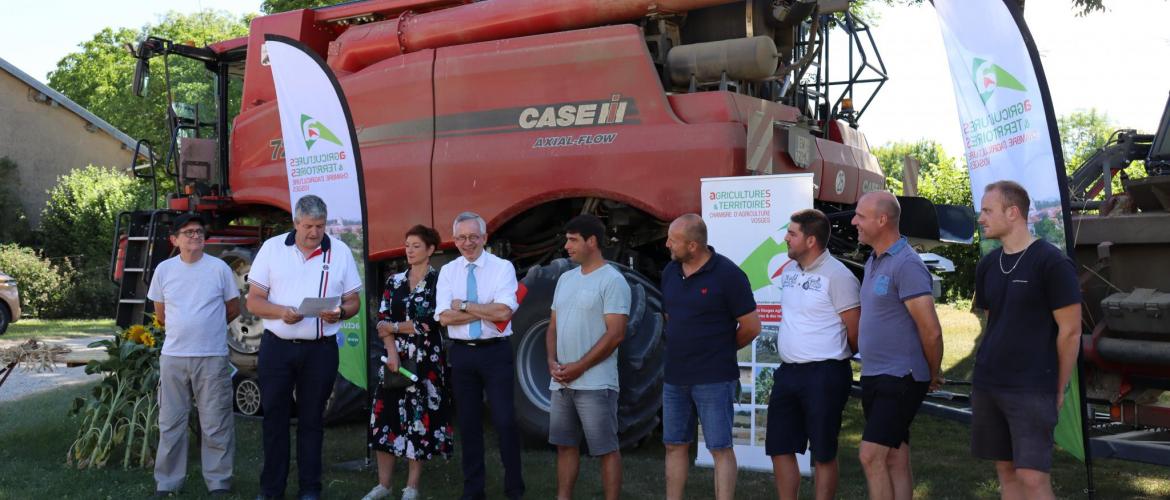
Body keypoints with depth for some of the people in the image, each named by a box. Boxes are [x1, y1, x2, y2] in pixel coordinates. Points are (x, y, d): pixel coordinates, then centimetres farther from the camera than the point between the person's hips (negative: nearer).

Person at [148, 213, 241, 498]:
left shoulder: (219, 268, -2)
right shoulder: (164, 270, 4)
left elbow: (233, 310, 7)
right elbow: (160, 314, 15)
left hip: (212, 357, -2)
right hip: (173, 357, 2)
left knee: (216, 425, 1)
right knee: (170, 424, 9)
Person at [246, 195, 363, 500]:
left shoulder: (340, 252, 2)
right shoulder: (272, 248, 1)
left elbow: (353, 301, 6)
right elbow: (253, 301, 0)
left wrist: (340, 313, -17)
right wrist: (281, 312, -19)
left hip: (320, 350, 0)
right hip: (276, 347, 0)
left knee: (311, 420, 8)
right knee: (274, 417, 7)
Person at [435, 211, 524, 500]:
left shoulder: (502, 268, -4)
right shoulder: (447, 272, 5)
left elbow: (504, 312, -17)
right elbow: (444, 317, -7)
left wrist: (464, 305, -10)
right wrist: (487, 311, -12)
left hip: (496, 351, -3)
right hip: (462, 353, 3)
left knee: (505, 421, -3)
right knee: (468, 422, 12)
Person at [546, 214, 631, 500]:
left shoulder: (613, 280, -11)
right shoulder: (565, 279, 13)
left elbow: (615, 334, -17)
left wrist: (578, 368, -15)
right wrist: (552, 362, 0)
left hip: (595, 384, -8)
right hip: (561, 382, 8)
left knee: (606, 449, 1)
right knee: (565, 445, 14)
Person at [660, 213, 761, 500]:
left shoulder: (727, 274, -13)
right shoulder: (670, 272, 6)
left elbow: (751, 327, -9)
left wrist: (720, 350, 5)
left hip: (714, 379, -6)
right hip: (675, 377, 7)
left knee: (720, 449, 0)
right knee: (675, 445, 14)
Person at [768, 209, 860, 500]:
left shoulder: (837, 275, -13)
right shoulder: (789, 270, 10)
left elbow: (855, 332, -9)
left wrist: (834, 357, 6)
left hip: (824, 375, -7)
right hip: (787, 372, 7)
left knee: (823, 453, 5)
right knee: (779, 449, 11)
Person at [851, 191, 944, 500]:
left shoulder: (906, 265, -17)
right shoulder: (873, 262, 12)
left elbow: (931, 331, -17)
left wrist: (933, 375, -4)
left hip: (899, 379, -9)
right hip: (874, 376, 9)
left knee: (871, 456, -11)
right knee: (895, 460, 12)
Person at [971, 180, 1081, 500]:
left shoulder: (1052, 263, -10)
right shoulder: (987, 266, 9)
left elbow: (1070, 330, -8)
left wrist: (1059, 388, -4)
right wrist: (994, 367, 15)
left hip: (1033, 389, -6)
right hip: (986, 385, 6)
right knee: (1006, 470, 11)